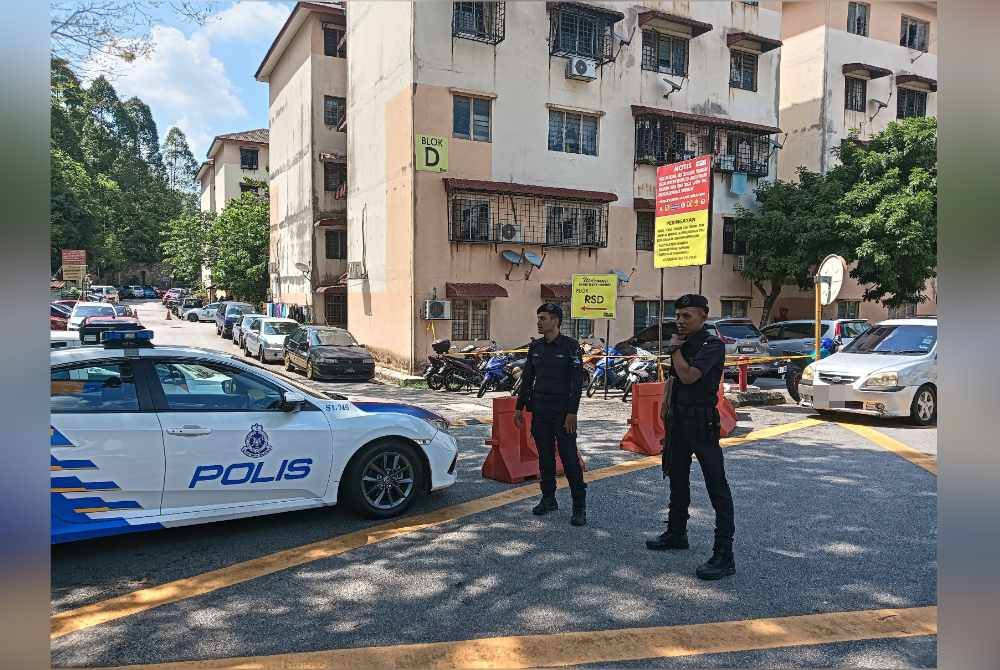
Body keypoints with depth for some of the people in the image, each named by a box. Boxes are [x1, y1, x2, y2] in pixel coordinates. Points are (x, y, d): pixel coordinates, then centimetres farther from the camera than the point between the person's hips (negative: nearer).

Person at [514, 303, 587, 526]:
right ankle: (548, 499, 24)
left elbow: (577, 381, -10)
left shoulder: (571, 346, -6)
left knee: (569, 458, -5)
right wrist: (519, 407, 11)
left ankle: (579, 507, 4)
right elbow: (527, 378, 15)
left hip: (562, 411, -5)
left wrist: (572, 412, -15)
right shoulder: (535, 347, 10)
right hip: (539, 411, 5)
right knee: (545, 457, 11)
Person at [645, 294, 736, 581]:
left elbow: (689, 376, -26)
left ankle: (724, 555, -5)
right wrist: (666, 407, 13)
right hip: (678, 422, 9)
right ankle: (676, 534, 37)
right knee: (677, 480, 20)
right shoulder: (682, 343, 12)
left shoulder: (713, 345, -13)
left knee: (717, 487, -6)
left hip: (702, 422, -9)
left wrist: (675, 349, -11)